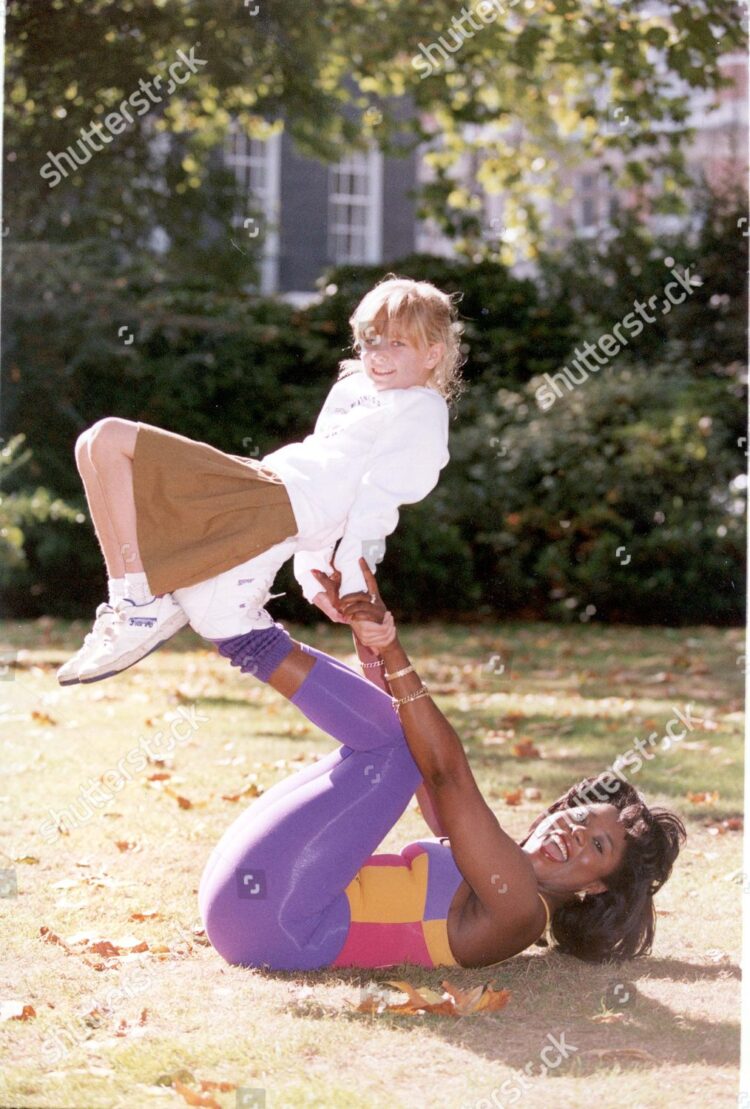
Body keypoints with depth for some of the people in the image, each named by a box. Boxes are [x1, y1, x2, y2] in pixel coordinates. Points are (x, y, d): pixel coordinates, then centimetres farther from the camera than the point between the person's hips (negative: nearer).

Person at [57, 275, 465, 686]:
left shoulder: (420, 412, -1)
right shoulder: (353, 389, 27)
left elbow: (379, 502, -12)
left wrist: (352, 587, -20)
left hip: (279, 504, -10)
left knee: (110, 439, -16)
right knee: (95, 446, 9)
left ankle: (143, 607, -14)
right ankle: (128, 603, -1)